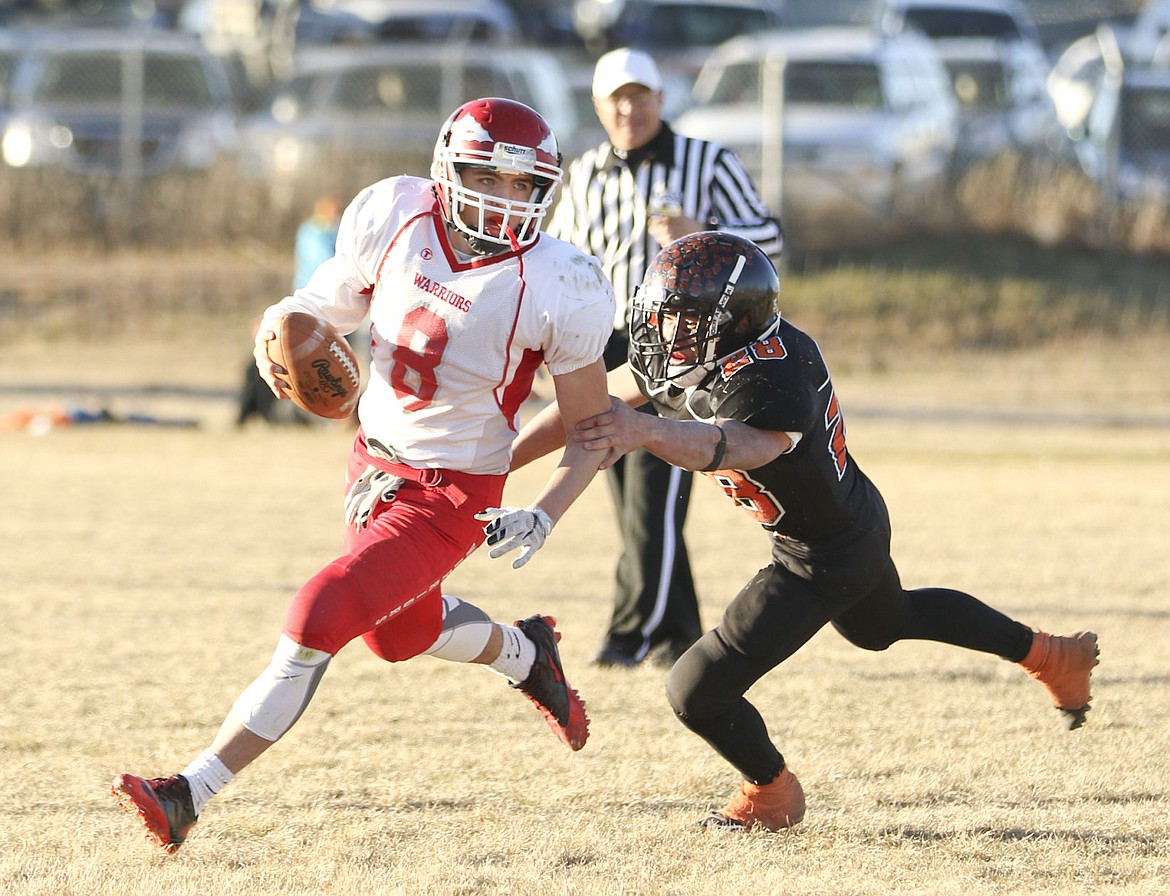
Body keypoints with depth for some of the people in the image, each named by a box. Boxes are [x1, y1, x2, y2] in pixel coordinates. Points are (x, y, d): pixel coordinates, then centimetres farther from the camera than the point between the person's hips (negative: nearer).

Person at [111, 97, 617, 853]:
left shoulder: (556, 289, -23)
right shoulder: (392, 217, -14)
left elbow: (591, 430, -11)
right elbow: (334, 300, 6)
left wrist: (544, 516, -26)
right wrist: (282, 332, -17)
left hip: (452, 493, -6)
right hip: (375, 462, 6)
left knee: (321, 618, -17)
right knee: (399, 633, 26)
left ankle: (191, 796, -11)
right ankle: (525, 656, 58)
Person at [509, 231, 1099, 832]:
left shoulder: (766, 382, -40)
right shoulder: (696, 353, -13)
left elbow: (730, 445, -64)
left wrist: (647, 431, -83)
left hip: (824, 562, -10)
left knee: (697, 693, -5)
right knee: (883, 622, 39)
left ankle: (772, 795, 25)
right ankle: (1048, 655, 54)